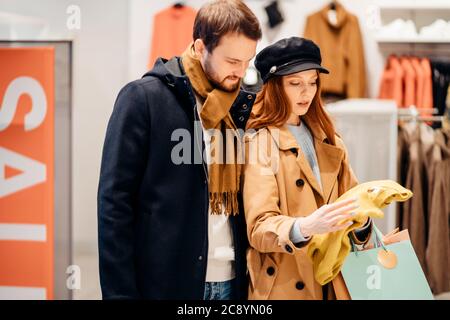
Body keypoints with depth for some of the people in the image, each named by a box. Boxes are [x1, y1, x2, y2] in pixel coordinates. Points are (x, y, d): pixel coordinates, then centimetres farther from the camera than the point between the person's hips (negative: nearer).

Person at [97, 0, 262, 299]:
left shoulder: (244, 106, 8)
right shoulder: (143, 97, -6)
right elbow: (115, 202, -9)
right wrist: (120, 291, -13)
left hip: (232, 280, 5)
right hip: (166, 282, -4)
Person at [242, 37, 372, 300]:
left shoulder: (329, 140, 10)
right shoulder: (259, 144, -9)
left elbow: (349, 198, 7)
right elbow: (259, 228, -18)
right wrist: (304, 228, -36)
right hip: (285, 285, -5)